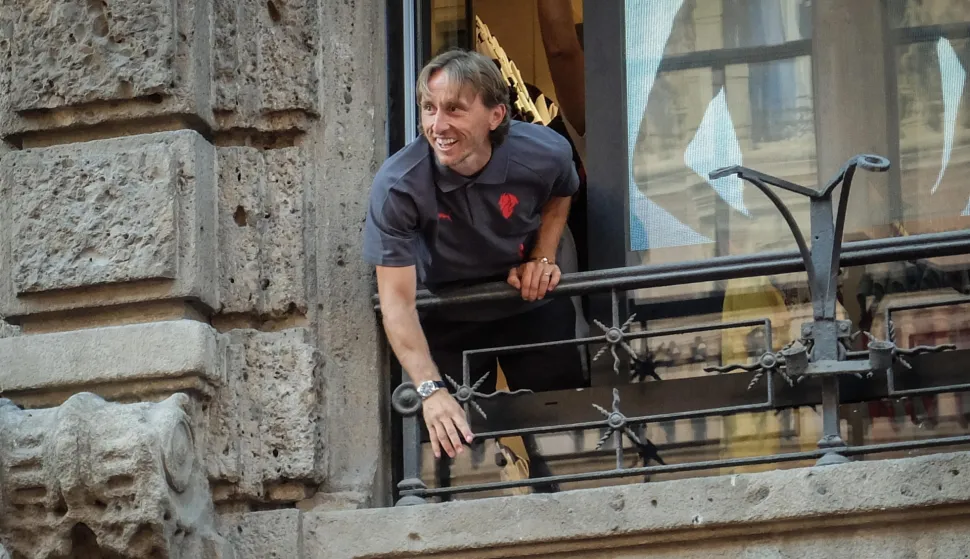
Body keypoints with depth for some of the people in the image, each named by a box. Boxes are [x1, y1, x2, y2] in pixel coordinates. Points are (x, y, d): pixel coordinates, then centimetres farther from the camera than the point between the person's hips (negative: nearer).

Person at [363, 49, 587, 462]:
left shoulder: (543, 154, -25)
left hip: (533, 305, 2)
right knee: (453, 439, 2)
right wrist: (430, 390, -44)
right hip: (446, 320, -1)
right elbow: (397, 302, -32)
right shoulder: (397, 187, -31)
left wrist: (544, 257, -13)